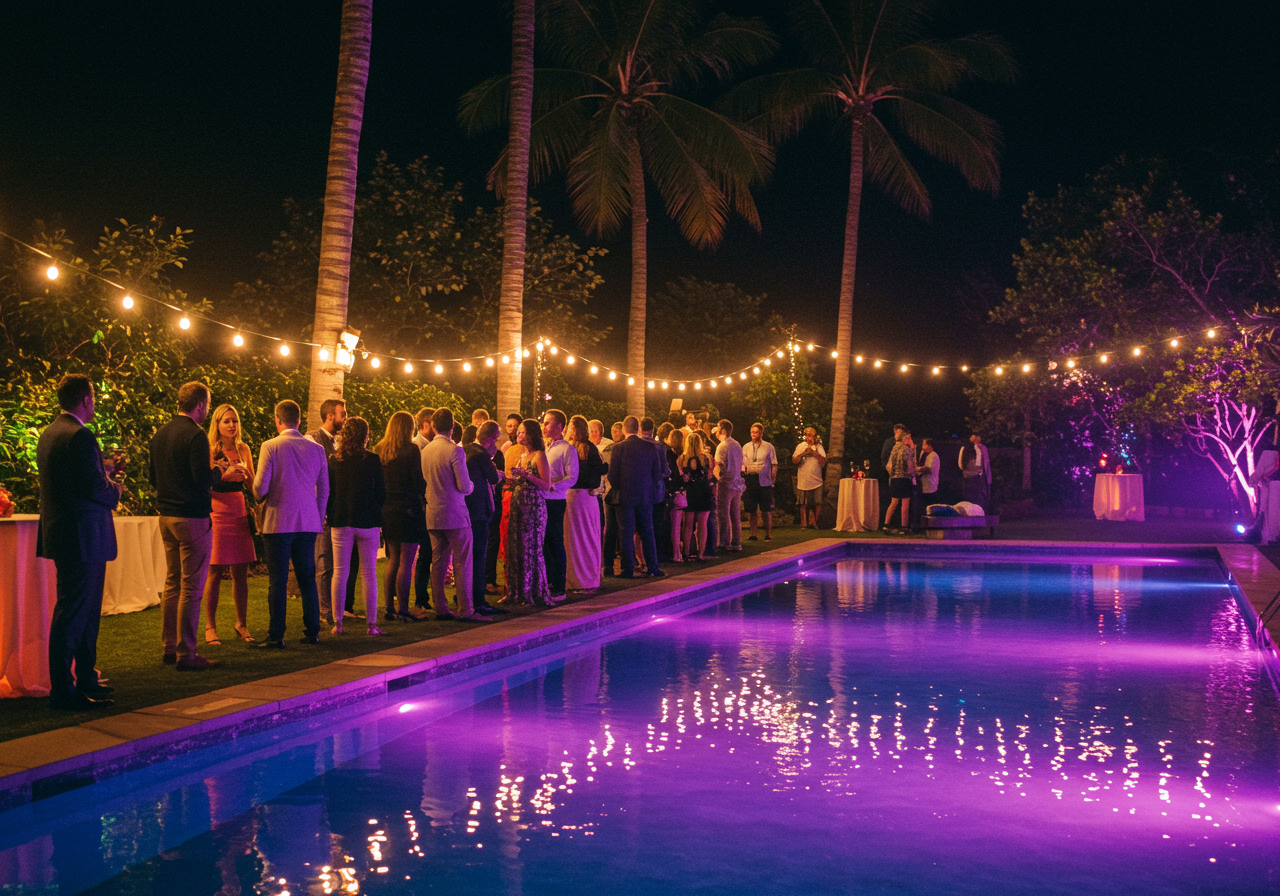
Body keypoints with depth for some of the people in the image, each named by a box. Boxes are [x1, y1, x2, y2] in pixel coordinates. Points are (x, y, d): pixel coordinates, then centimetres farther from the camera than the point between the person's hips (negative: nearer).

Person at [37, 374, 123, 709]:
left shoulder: (49, 434, 14)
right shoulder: (80, 436, -18)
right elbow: (94, 487, -23)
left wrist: (106, 473, 21)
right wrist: (115, 489, -4)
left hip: (63, 536, 11)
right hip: (82, 538, -11)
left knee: (87, 613, 19)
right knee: (72, 615, -5)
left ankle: (85, 680, 28)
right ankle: (63, 691, 0)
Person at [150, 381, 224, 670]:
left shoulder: (160, 434, 11)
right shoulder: (195, 435, -15)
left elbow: (154, 479, 18)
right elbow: (203, 479, -21)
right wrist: (221, 472, 0)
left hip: (167, 516, 8)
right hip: (192, 516, -8)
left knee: (173, 583, 16)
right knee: (191, 588, -4)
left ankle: (170, 646, 21)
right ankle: (186, 654, -2)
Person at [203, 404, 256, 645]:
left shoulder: (242, 449, 13)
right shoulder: (208, 449, 0)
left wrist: (244, 471, -8)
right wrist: (224, 474, -21)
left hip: (240, 512, 4)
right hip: (216, 510, -4)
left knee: (240, 572, 5)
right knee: (215, 571, -3)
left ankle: (242, 623, 14)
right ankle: (210, 626, 4)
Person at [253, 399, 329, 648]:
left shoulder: (270, 446, -7)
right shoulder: (316, 449, 6)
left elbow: (260, 487, -9)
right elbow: (324, 489, 11)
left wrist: (261, 497, 14)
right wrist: (319, 519, 21)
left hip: (279, 522, -4)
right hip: (308, 523, 4)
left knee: (277, 581, 0)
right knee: (307, 579, 11)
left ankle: (276, 635, 1)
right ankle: (312, 632, 13)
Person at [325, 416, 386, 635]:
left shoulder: (334, 460, -1)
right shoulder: (372, 460, -7)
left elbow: (327, 492, 3)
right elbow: (381, 493, -2)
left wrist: (330, 516, 16)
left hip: (340, 522, 2)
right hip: (368, 522, -2)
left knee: (339, 573, 7)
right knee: (369, 574, 5)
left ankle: (338, 622, 8)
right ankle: (371, 623, 6)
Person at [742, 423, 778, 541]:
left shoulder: (768, 447, 5)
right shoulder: (746, 447, 13)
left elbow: (774, 464, 4)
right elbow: (743, 463, 14)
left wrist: (772, 478, -5)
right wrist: (743, 468, -8)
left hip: (764, 481, -3)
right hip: (750, 479, 3)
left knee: (766, 509, -2)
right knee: (751, 509, 3)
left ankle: (768, 533, 7)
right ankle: (753, 533, 11)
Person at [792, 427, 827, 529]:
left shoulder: (818, 447, 9)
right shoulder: (800, 446, 8)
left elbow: (823, 461, 0)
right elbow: (794, 460, 1)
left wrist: (814, 453, -12)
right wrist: (803, 454, -14)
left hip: (816, 481, 1)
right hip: (803, 480, 0)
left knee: (817, 503, -5)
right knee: (803, 504, 0)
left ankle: (813, 522, 7)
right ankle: (804, 524, 6)